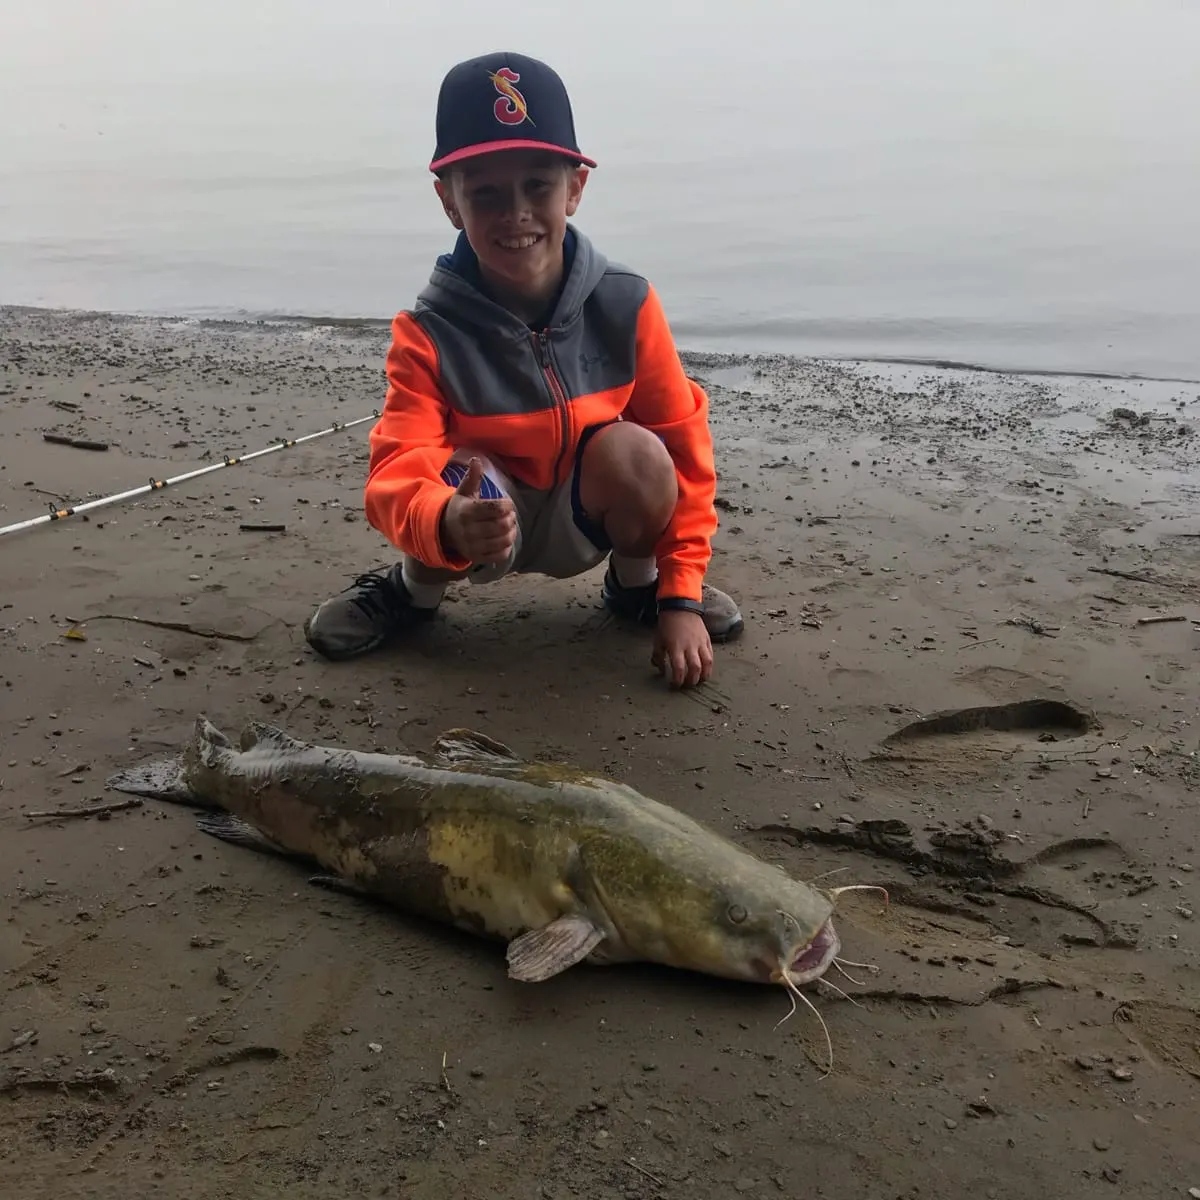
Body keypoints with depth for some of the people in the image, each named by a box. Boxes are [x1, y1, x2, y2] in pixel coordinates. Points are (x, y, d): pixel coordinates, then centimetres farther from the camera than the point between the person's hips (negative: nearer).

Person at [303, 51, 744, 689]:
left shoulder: (626, 304, -17)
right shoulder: (429, 331, -20)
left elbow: (684, 443, -12)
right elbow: (398, 473, -31)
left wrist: (681, 597, -15)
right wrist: (447, 526, -57)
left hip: (590, 518, 1)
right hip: (488, 513, -1)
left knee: (633, 454, -31)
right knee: (460, 480, -35)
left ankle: (636, 584, 3)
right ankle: (416, 588, 2)